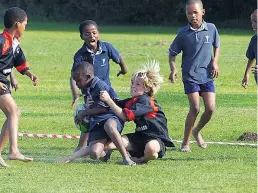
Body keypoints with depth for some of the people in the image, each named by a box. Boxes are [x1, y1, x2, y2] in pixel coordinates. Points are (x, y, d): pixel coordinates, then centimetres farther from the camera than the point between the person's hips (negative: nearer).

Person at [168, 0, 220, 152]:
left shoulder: (211, 29, 1)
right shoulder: (183, 34, -6)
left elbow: (216, 46, 18)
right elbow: (172, 53, 4)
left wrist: (215, 62, 2)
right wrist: (173, 68, -13)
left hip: (207, 76, 3)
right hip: (190, 76, -3)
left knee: (211, 108, -5)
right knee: (195, 108, -14)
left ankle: (197, 131, 24)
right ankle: (186, 142, 0)